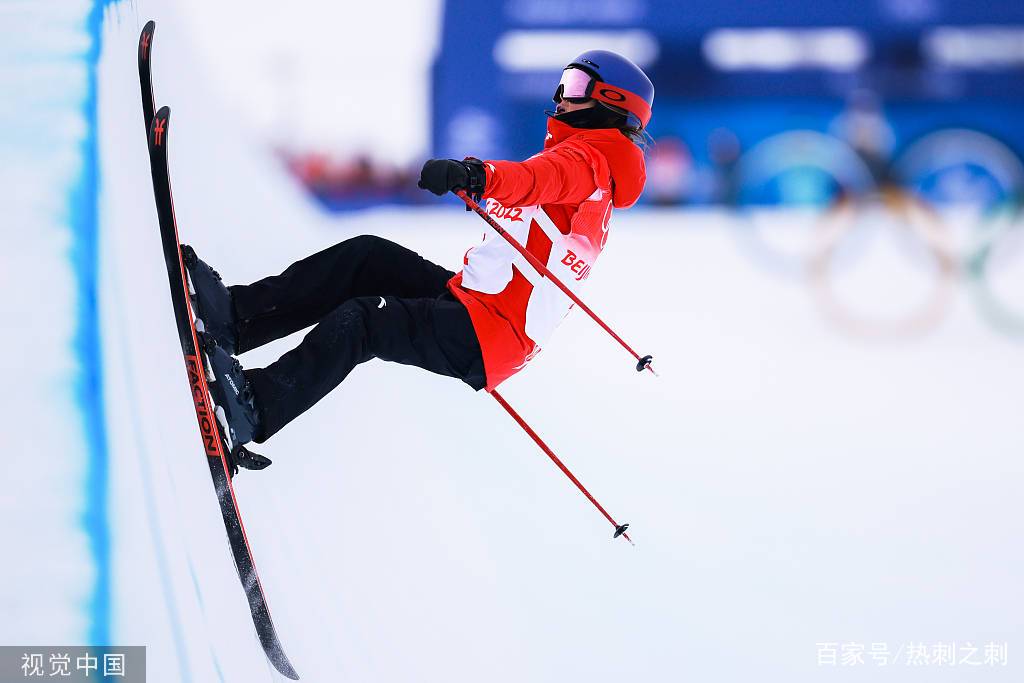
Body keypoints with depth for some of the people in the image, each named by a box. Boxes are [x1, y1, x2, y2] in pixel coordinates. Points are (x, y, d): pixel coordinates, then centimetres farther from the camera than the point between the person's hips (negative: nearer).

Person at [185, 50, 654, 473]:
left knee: (359, 320, -25)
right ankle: (237, 314, -12)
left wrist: (480, 175, -51)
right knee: (368, 256, -1)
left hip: (488, 341, -10)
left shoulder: (588, 157, -7)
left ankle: (254, 411, -35)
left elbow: (543, 179, -32)